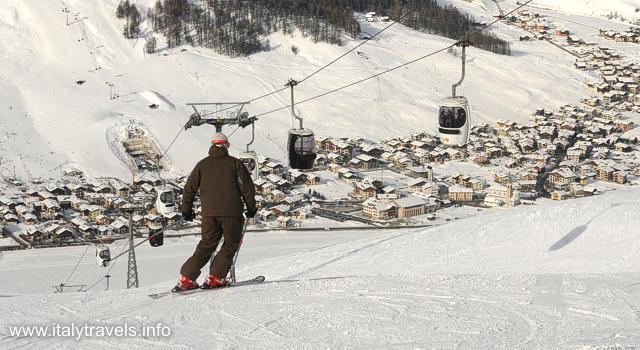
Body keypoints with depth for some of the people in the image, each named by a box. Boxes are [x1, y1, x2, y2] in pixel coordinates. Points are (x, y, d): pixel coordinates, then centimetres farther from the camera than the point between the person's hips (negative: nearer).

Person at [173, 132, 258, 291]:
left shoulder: (202, 164, 11)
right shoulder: (235, 163, 5)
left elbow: (189, 188, 10)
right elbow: (247, 187, 2)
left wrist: (186, 210, 20)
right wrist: (251, 208, 13)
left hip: (209, 213, 3)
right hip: (231, 213, -3)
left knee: (207, 245, 11)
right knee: (231, 244, 11)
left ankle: (187, 278, 1)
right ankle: (215, 277, 1)